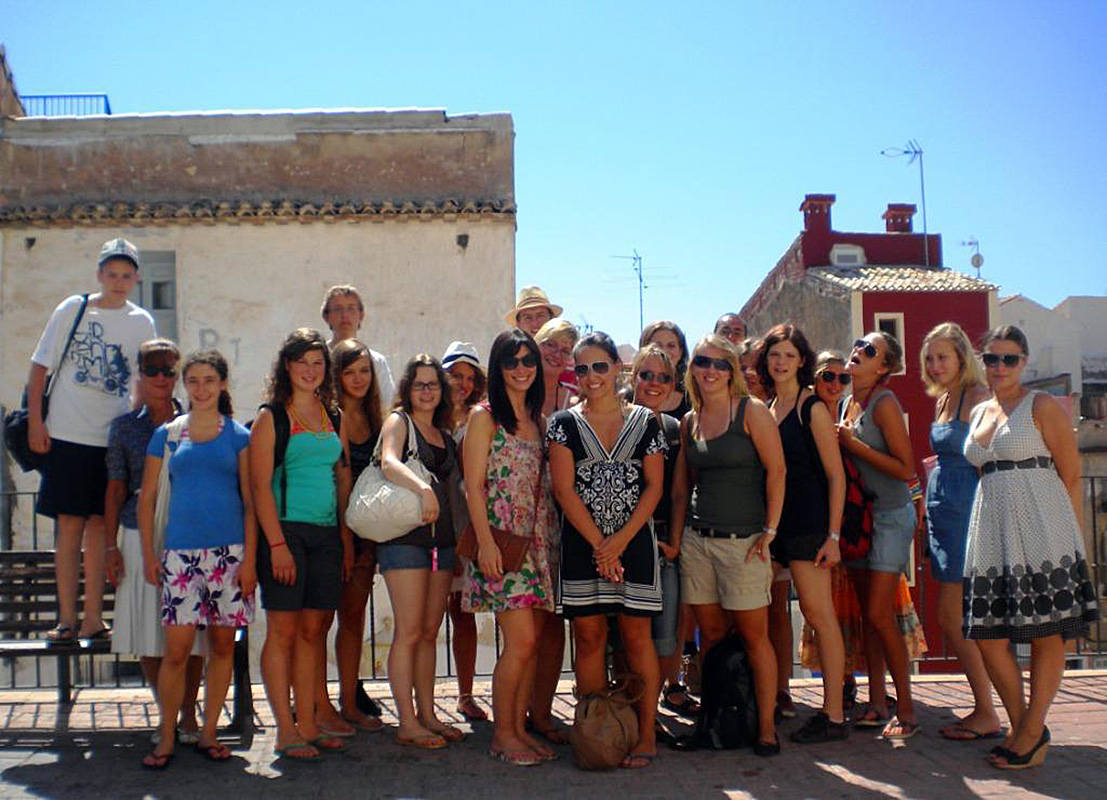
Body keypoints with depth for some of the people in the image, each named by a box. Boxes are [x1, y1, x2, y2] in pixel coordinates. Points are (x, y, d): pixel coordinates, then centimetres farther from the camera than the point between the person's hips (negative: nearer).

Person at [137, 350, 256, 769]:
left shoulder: (238, 435, 7)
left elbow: (250, 501, 4)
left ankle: (208, 733, 16)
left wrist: (249, 558, -3)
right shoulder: (166, 435, 9)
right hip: (180, 552, 0)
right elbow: (147, 498, 11)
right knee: (177, 647, -6)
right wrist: (149, 554, 4)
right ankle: (166, 737, 7)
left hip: (229, 552, 0)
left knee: (222, 644, 5)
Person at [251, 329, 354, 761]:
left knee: (313, 631, 7)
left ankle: (308, 724, 12)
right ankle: (286, 731, 1)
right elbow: (260, 485, -7)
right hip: (285, 530, -5)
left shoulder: (333, 417, 15)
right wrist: (276, 544, -14)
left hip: (326, 535, 5)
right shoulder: (271, 417, 0)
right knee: (283, 630, -3)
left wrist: (347, 538, 12)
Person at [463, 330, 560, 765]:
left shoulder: (538, 419, 15)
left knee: (533, 641, 6)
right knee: (521, 640, -10)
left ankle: (519, 726, 16)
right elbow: (474, 485, -8)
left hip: (538, 542, 6)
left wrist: (552, 538, 10)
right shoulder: (484, 417, -3)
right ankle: (502, 734, 2)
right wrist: (485, 542, -16)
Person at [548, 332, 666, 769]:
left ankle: (646, 734, 5)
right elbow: (564, 489, -4)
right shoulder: (564, 423, 3)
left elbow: (654, 486, 1)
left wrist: (621, 539, -11)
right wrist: (599, 545, -10)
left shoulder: (644, 421, 5)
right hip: (581, 544, 0)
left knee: (636, 634, 0)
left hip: (634, 540, 0)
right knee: (589, 635, 2)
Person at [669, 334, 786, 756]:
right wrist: (675, 539, 10)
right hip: (697, 540, 5)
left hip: (743, 540, -5)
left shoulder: (752, 411, -3)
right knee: (711, 634, 9)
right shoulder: (689, 422, 11)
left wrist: (770, 530, -11)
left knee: (754, 635, -1)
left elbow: (776, 470, -7)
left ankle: (765, 725, 7)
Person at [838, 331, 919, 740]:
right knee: (867, 614, 9)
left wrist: (853, 444, -18)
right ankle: (877, 705, 16)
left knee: (879, 615, -9)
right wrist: (836, 442, 2)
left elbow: (906, 468, -20)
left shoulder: (884, 403, -14)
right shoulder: (848, 403, 9)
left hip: (890, 516, -8)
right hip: (858, 515, 8)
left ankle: (906, 710, 1)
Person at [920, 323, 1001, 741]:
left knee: (952, 620, -6)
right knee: (955, 621, 10)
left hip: (967, 512, -9)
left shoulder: (978, 397, -11)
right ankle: (983, 710, 18)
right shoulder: (943, 400, 15)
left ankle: (987, 715, 5)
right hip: (942, 511, 9)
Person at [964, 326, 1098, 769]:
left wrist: (1073, 539, -9)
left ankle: (1033, 730, 11)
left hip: (1040, 526, -6)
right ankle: (1021, 725, 17)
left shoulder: (1042, 406, -2)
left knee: (1046, 633, 1)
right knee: (988, 634, 3)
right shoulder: (978, 413, 16)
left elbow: (1071, 475, -4)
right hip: (991, 528, 6)